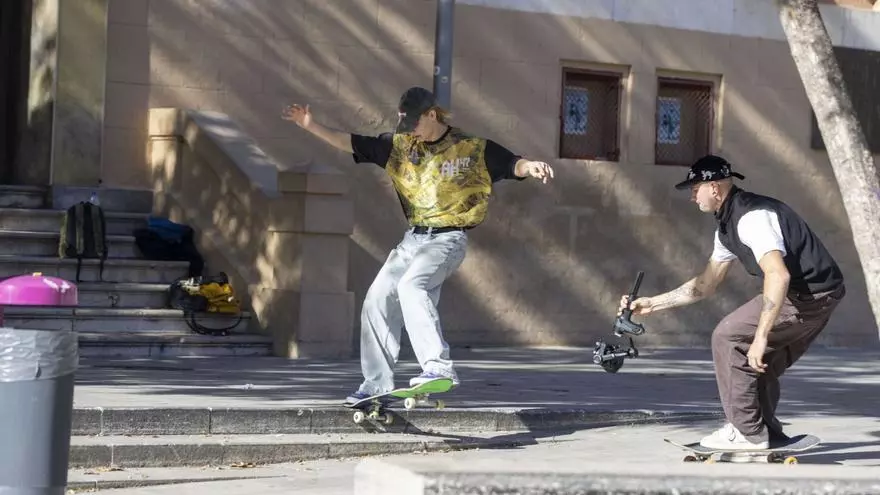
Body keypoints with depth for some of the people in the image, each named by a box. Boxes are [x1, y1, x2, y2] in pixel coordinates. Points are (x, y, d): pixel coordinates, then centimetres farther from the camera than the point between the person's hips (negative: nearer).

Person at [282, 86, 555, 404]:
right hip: (412, 239, 7)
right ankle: (377, 383, 15)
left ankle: (439, 366, -36)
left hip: (448, 239, -7)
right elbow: (352, 143, 9)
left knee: (411, 286, -31)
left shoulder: (472, 150, -6)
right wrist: (310, 126, 0)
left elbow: (511, 164, -14)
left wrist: (530, 167, -37)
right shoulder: (399, 145, 8)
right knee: (377, 301, 4)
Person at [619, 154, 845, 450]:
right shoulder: (728, 226, 15)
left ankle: (747, 432, -3)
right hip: (817, 298, 10)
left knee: (728, 337, -7)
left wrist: (760, 337, -30)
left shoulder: (751, 217, -18)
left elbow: (778, 276, -29)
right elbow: (705, 285, 24)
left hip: (813, 294, -10)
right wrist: (653, 304, 21)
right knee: (760, 365, 18)